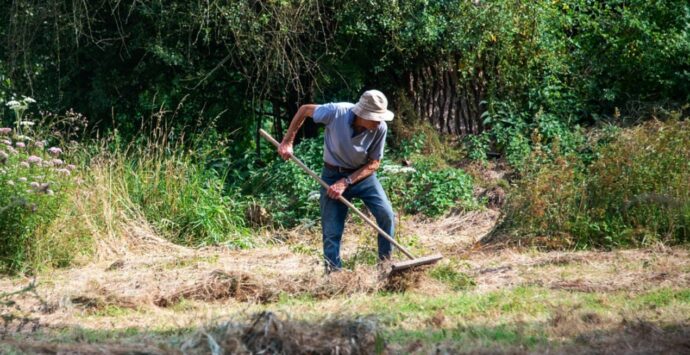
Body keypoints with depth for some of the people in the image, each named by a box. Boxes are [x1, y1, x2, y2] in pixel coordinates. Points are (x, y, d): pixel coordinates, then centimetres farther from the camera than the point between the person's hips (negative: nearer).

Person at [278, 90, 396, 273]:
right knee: (332, 230, -1)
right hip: (333, 175, -1)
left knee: (386, 214, -12)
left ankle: (385, 263, 4)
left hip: (363, 174, 1)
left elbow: (374, 163, -10)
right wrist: (287, 142, -9)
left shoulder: (380, 128, -22)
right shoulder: (336, 112, -27)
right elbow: (304, 110, -9)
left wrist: (346, 182, -20)